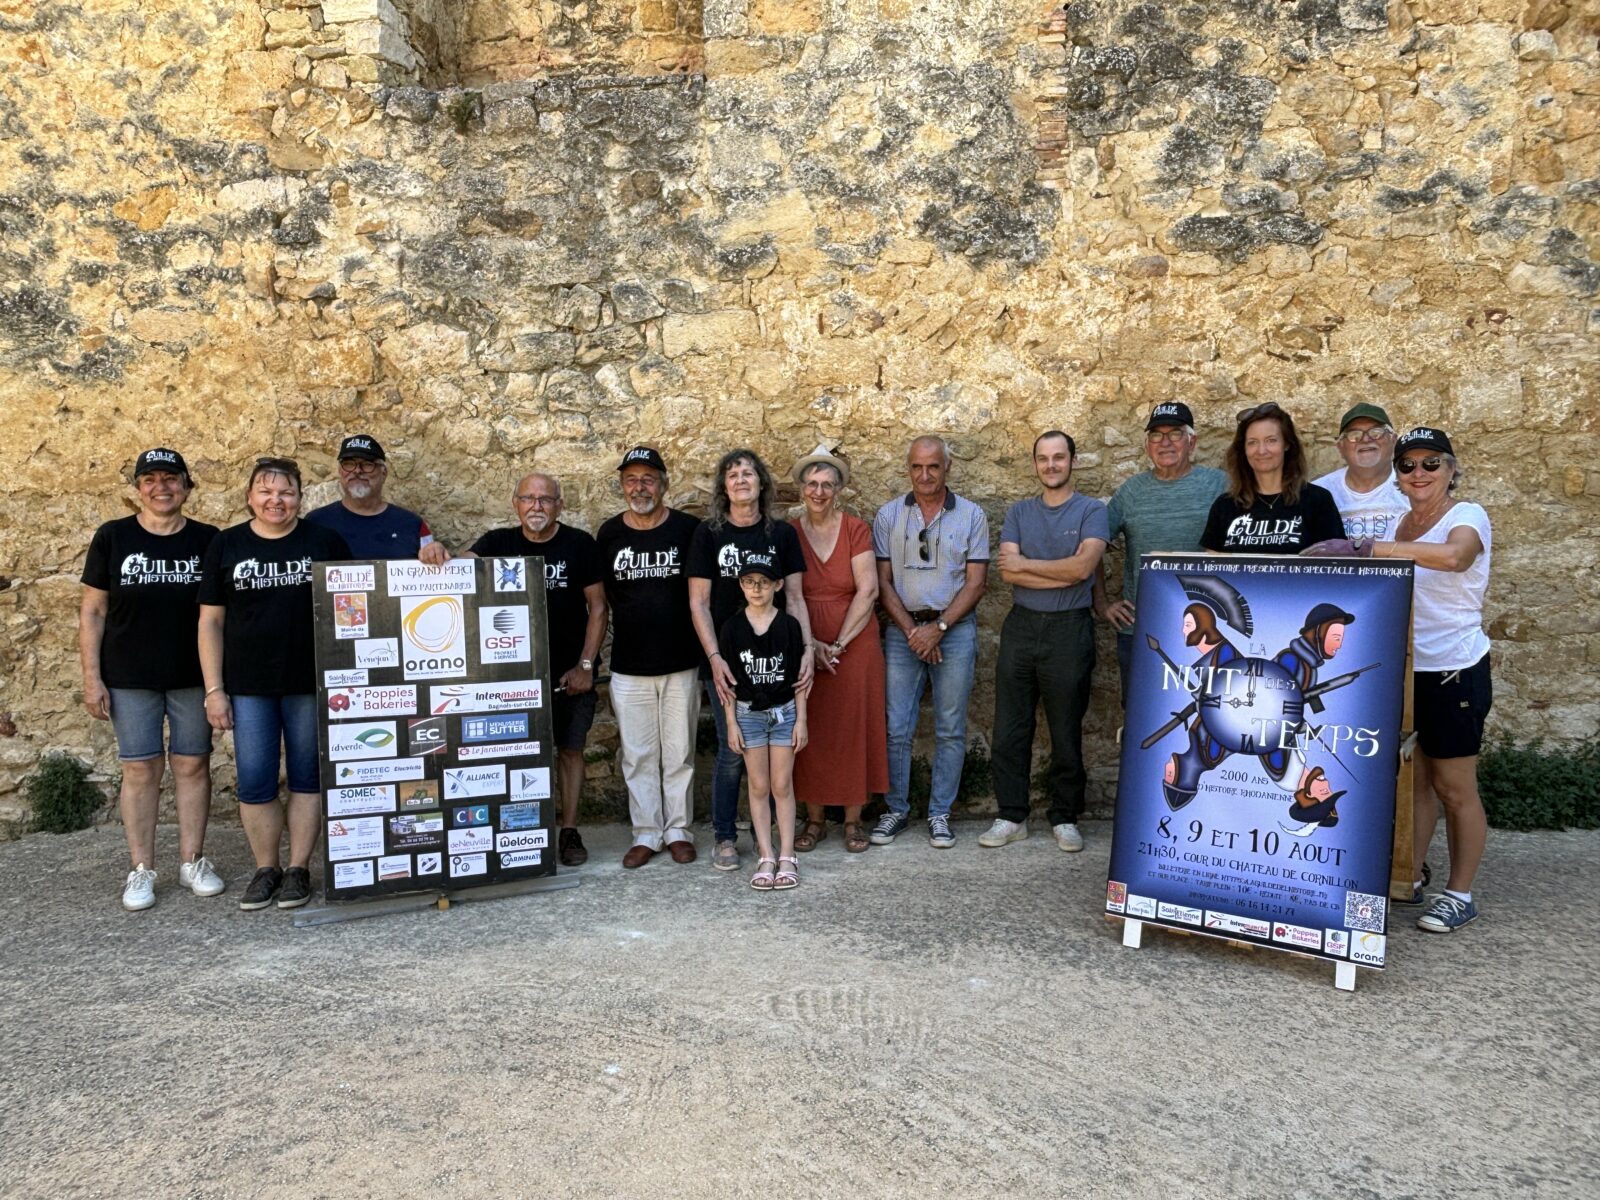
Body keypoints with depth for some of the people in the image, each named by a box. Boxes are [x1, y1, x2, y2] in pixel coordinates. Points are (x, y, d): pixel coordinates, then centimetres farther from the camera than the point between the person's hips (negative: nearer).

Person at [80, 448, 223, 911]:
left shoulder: (208, 541, 2)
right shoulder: (112, 538, 1)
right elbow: (93, 611, 3)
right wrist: (91, 677, -3)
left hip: (193, 676, 1)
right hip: (129, 678, 0)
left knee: (192, 765, 6)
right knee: (140, 769, 4)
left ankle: (192, 861, 18)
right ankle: (141, 870, 13)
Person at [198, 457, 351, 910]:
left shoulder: (326, 542, 1)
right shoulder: (226, 545, 5)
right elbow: (210, 621, 5)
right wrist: (214, 688, -1)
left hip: (310, 683, -1)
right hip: (248, 686, 1)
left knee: (307, 778, 7)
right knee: (254, 783, 4)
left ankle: (299, 869, 18)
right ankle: (265, 869, 20)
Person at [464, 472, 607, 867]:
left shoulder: (579, 544, -2)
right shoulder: (499, 543, 3)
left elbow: (597, 606, -2)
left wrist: (586, 664, -8)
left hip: (571, 673, -1)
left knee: (570, 750, 6)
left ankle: (570, 832, 17)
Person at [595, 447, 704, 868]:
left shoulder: (688, 530, -3)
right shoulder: (609, 534, 3)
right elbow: (600, 597, 9)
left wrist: (707, 651, 0)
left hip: (680, 664, -1)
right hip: (629, 668, 2)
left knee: (679, 753, 8)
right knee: (637, 755, 8)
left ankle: (679, 829, 21)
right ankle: (646, 833, 20)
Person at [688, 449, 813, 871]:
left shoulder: (783, 534, 6)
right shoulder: (709, 534, 1)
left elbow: (795, 598, 5)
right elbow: (698, 603, -2)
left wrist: (807, 648, -7)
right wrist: (715, 658, -12)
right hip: (727, 660, -2)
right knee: (732, 751, 1)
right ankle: (725, 838, 17)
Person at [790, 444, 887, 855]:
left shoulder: (856, 529, -2)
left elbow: (868, 591, -8)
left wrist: (839, 644, -12)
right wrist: (811, 644, -13)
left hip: (855, 645, -1)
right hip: (805, 648, 1)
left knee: (853, 728, 4)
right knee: (811, 729, 4)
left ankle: (853, 819, 16)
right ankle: (814, 818, 17)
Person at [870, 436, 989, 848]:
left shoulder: (971, 516, 2)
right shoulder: (888, 516, 6)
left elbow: (976, 582, -1)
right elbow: (883, 582, 3)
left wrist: (938, 627, -11)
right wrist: (912, 631, -7)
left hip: (955, 630, -1)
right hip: (903, 630, 1)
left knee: (950, 730, 5)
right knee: (896, 728, 2)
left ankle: (940, 813, 16)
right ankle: (896, 809, 16)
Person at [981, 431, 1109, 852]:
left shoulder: (1091, 511, 0)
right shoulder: (1018, 512, 9)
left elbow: (1082, 567, -16)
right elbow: (1007, 572, -5)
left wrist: (1026, 563, -7)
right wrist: (1064, 575, -12)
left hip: (1069, 629, -3)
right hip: (1020, 627, 3)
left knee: (1067, 731, 6)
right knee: (1010, 727, 5)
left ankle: (1065, 818, 19)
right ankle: (1012, 817, 15)